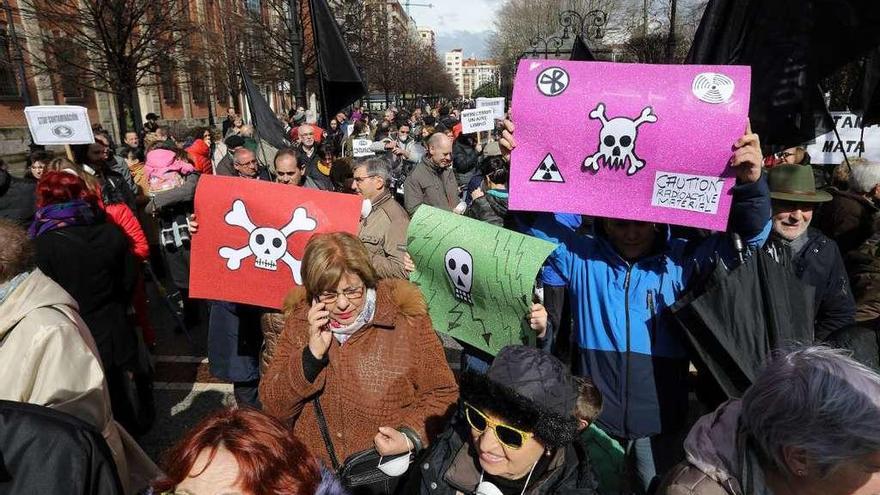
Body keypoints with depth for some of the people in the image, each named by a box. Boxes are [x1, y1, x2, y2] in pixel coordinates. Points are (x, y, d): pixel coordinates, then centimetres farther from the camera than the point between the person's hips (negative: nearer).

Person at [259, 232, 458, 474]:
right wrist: (313, 354, -15)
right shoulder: (301, 322, 1)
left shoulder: (405, 318, -9)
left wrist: (411, 437, -17)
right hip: (312, 467, 0)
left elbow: (442, 394, -2)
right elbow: (273, 407, 0)